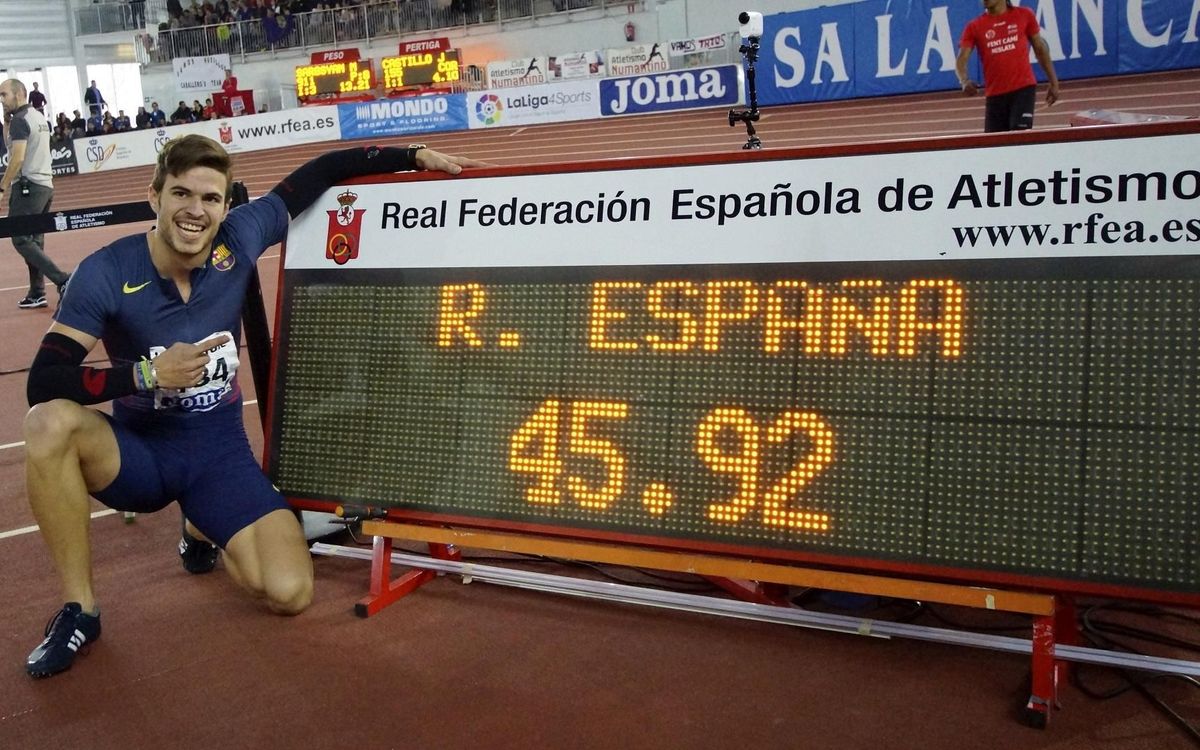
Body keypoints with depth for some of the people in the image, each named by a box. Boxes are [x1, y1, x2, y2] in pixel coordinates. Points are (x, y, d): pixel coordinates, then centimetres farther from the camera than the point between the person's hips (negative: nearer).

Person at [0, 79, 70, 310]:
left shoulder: (20, 120, -11)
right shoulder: (40, 118, 16)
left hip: (28, 186, -9)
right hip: (45, 184, 9)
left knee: (21, 240, -8)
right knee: (34, 241, 10)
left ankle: (63, 280, -17)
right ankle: (37, 293, 10)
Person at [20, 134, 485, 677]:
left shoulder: (239, 241, -11)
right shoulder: (107, 274, -15)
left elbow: (318, 175, 0)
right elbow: (44, 383, -20)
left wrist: (415, 156, -3)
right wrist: (149, 374, -29)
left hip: (219, 453, 1)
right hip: (138, 451, -1)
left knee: (290, 593, -18)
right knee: (51, 421, -35)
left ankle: (202, 530, 18)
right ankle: (79, 609, -15)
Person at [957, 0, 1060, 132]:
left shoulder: (1024, 15, 5)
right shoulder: (974, 27, 4)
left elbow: (1040, 48, 12)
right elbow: (962, 58, -6)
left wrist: (1053, 82, 11)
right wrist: (964, 81, -28)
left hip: (1023, 88, -1)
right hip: (995, 94, 1)